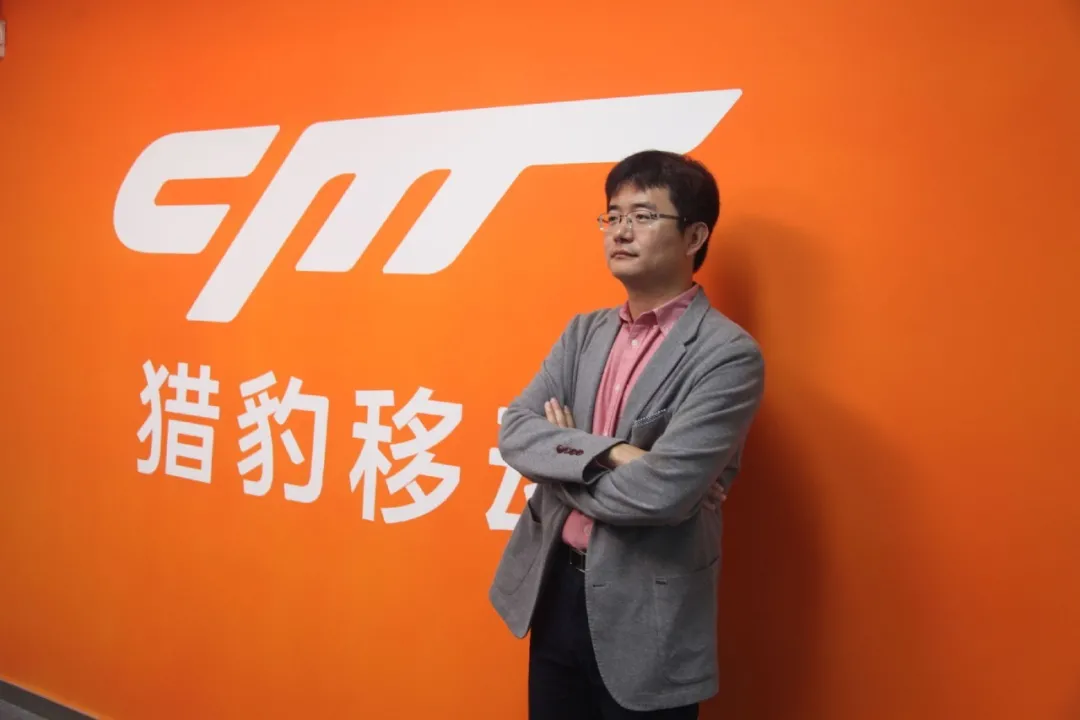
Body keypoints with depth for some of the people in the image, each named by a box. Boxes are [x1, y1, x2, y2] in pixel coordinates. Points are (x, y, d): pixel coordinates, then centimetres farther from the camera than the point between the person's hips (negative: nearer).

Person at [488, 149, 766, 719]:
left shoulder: (728, 354, -16)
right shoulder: (584, 332, 6)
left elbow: (661, 492, -25)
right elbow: (514, 432, -3)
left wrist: (561, 463, -8)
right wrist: (607, 452, -20)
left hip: (645, 616, -5)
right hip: (554, 592, 6)